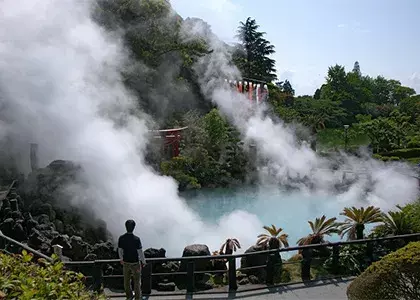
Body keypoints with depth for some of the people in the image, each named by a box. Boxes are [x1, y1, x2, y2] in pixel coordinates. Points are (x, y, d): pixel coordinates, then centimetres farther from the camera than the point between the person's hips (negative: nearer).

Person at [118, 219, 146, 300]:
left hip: (125, 262, 4)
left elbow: (120, 251, -1)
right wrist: (143, 262, -1)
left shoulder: (121, 238, -13)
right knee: (137, 281, 13)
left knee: (126, 280, 22)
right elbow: (140, 252, -17)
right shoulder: (136, 239, -24)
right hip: (135, 263, -4)